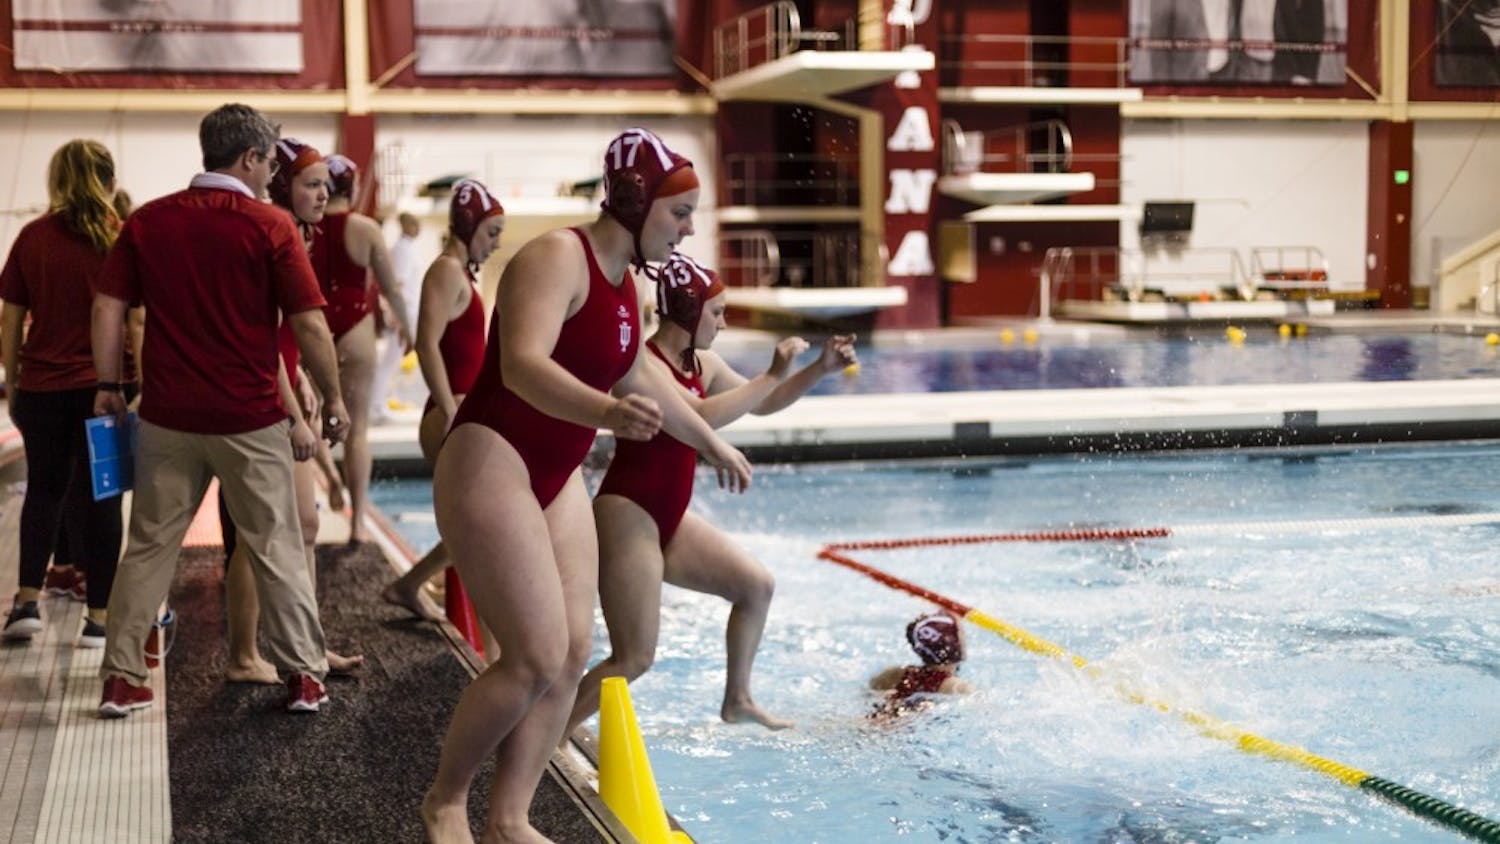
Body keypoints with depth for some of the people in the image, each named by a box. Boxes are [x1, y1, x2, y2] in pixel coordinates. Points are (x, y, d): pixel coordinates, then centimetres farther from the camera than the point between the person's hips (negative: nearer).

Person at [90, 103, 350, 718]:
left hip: (167, 417, 3)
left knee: (148, 548, 12)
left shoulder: (148, 221, 3)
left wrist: (108, 385, 13)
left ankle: (121, 678, 15)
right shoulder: (270, 227, -8)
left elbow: (107, 307, 4)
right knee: (276, 550, 7)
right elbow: (310, 325, -9)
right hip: (249, 419, -3)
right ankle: (304, 675, 14)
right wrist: (333, 398, 2)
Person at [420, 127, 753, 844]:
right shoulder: (557, 258, -17)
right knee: (536, 658, -12)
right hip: (492, 465, -9)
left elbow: (638, 377, 28)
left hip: (557, 481, 10)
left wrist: (712, 443, 38)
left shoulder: (625, 279, 12)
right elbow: (522, 365, -33)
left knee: (571, 655, 3)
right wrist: (604, 412, -50)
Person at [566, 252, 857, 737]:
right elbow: (701, 416, -36)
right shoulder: (641, 366, -20)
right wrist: (771, 375, -28)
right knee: (634, 659, -10)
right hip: (627, 516, -10)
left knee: (756, 586, 16)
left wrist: (820, 369, 10)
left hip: (670, 519, 10)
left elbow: (761, 404, 22)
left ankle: (737, 699, 29)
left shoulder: (701, 365, 8)